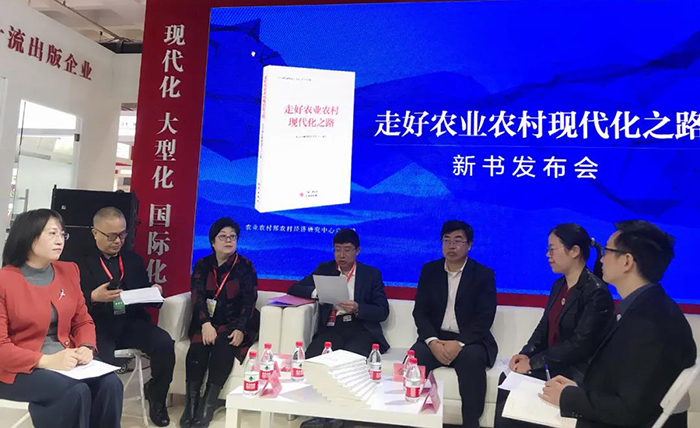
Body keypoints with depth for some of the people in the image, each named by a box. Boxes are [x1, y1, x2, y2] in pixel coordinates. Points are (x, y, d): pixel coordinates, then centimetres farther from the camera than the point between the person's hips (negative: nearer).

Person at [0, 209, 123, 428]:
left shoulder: (68, 271, 8)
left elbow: (83, 321, 13)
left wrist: (86, 348, -8)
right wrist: (45, 361, -22)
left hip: (67, 360, 5)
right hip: (19, 369, -5)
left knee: (110, 383, -23)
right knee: (76, 392, -31)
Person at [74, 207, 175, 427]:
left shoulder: (134, 260, 19)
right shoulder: (82, 262, 6)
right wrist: (93, 297, -23)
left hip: (131, 322, 3)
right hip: (98, 325, -3)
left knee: (165, 343, -23)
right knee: (102, 363, -34)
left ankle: (156, 396, 5)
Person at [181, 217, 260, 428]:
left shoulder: (245, 266, 2)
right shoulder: (202, 265, 7)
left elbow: (249, 301, -6)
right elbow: (197, 296, -7)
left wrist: (240, 329, -22)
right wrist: (205, 323, -25)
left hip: (234, 322, -1)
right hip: (207, 321, 2)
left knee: (223, 346, -30)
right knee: (198, 347, -27)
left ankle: (208, 406, -22)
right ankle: (191, 404, -19)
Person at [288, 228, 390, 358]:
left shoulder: (371, 274, 11)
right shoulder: (325, 269, 16)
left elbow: (383, 312, 4)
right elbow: (293, 289, 9)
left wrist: (358, 309, -16)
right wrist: (318, 292, -11)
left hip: (360, 329, -1)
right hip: (331, 328, 1)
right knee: (312, 356, -30)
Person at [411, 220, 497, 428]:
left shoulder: (484, 274, 0)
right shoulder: (429, 270, 8)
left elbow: (485, 318, -8)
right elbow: (420, 311, 2)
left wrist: (459, 343, -23)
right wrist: (432, 341, -16)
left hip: (470, 340, -2)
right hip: (435, 338, 2)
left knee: (471, 359, -35)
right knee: (414, 357, -28)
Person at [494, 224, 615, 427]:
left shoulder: (597, 292, -18)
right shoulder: (559, 285, 9)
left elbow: (580, 344, -22)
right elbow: (544, 326, 10)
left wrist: (533, 362, -20)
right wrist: (526, 354, -8)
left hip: (577, 372, -7)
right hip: (553, 363, 7)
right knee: (509, 378, -11)